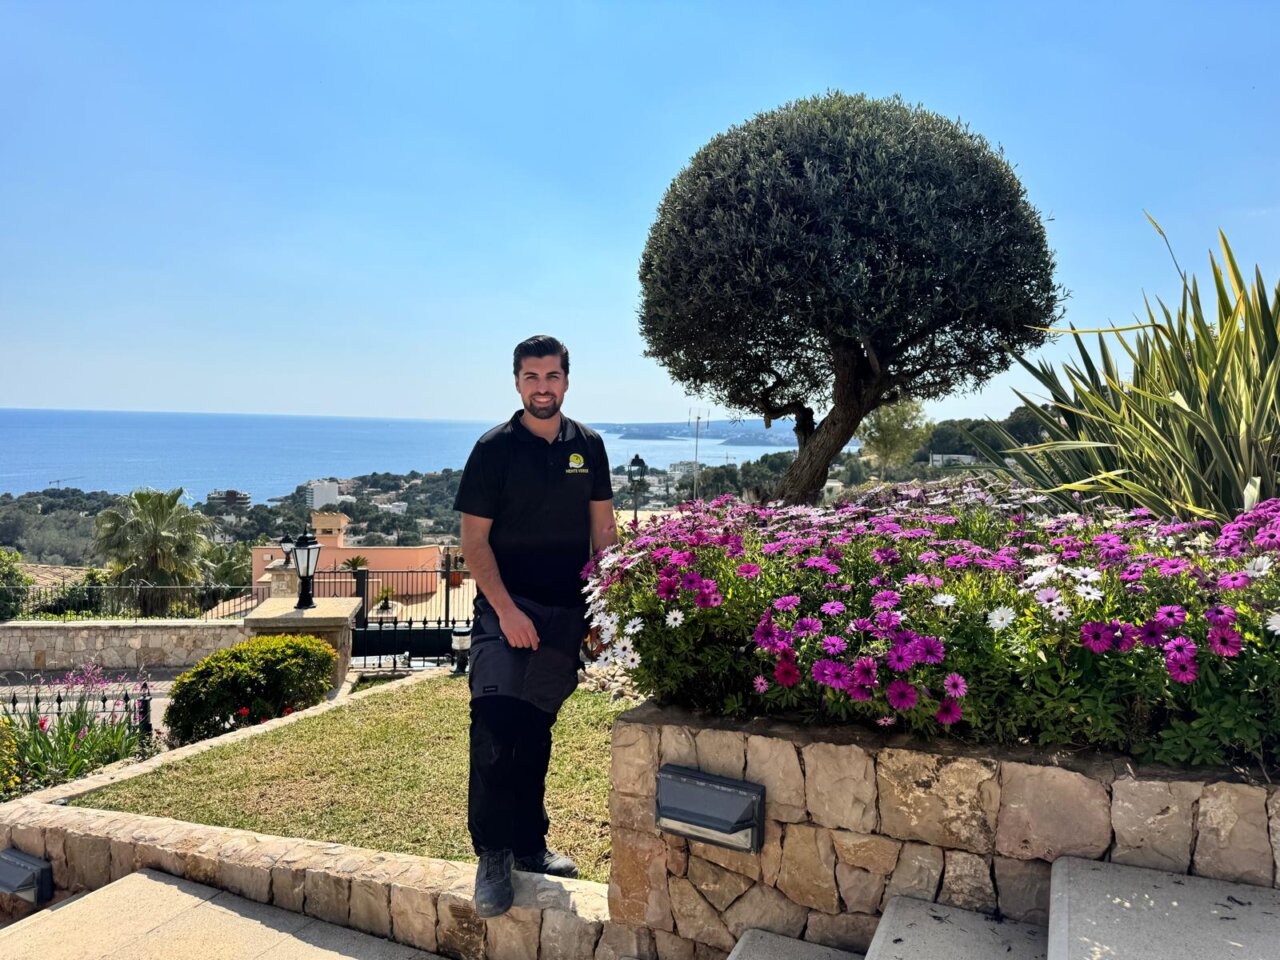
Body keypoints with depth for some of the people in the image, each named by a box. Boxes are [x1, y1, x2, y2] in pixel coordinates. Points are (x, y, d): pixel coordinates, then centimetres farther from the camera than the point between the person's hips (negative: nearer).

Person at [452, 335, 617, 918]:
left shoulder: (587, 446, 6)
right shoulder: (495, 448, -6)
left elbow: (603, 529, 10)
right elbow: (474, 539, -8)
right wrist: (506, 610, -16)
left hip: (566, 613, 4)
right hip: (506, 608, -4)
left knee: (536, 729, 14)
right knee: (495, 724, -14)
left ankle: (529, 845, 28)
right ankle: (492, 857, 1)